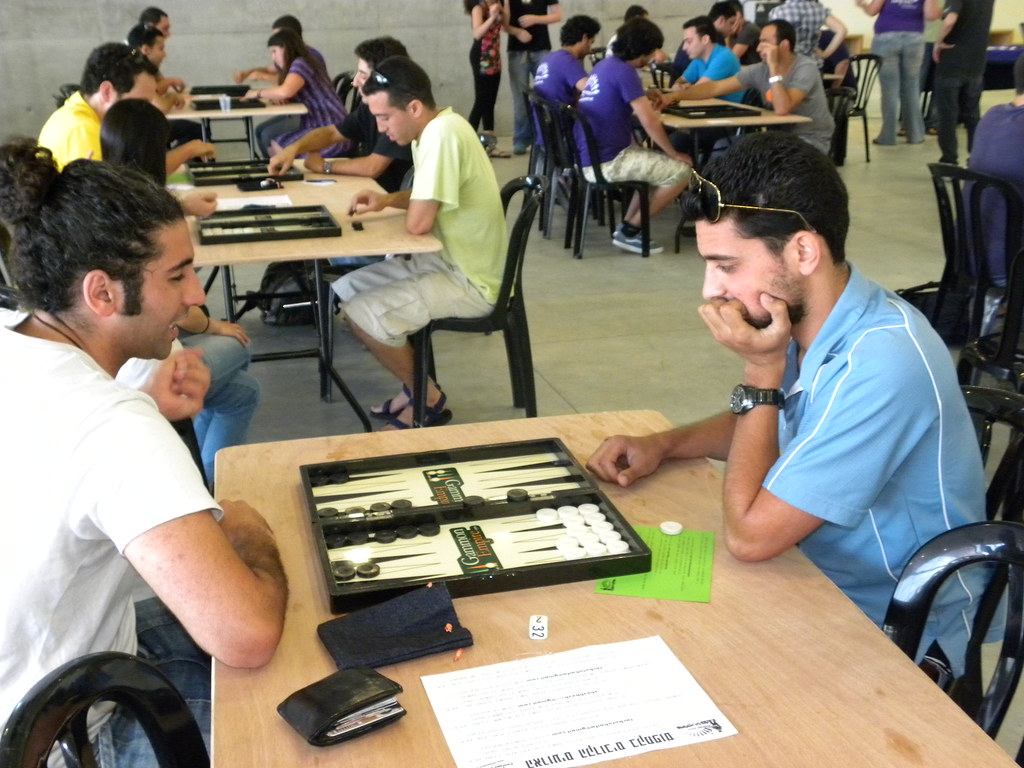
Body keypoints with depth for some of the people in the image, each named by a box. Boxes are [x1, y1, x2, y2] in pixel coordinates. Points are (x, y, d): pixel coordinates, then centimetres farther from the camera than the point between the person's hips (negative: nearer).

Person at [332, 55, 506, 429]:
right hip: (445, 260, 10)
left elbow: (418, 223, -27)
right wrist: (386, 200, 1)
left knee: (362, 314, -17)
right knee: (346, 290, 11)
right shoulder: (433, 128, 4)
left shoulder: (443, 134, -25)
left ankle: (427, 399, 5)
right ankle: (416, 387, 15)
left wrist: (398, 206, -4)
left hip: (470, 281, -10)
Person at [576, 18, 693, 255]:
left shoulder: (605, 64, 13)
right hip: (606, 162, -10)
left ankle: (626, 226, 17)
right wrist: (674, 154, -6)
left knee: (660, 164, 25)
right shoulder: (624, 71, -15)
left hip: (589, 156, 10)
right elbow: (649, 121, -18)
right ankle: (629, 231, 0)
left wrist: (645, 102, 20)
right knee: (681, 171, -7)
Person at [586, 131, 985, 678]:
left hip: (892, 636, -7)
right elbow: (767, 426, 16)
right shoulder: (804, 318, -5)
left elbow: (748, 536, -28)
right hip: (819, 580, 7)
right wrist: (663, 445, -1)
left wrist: (761, 371, -23)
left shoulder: (880, 369, -32)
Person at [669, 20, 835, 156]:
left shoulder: (805, 69, -19)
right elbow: (715, 88, -4)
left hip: (811, 140, -6)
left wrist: (773, 67, -29)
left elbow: (782, 109, -33)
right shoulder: (760, 70, -2)